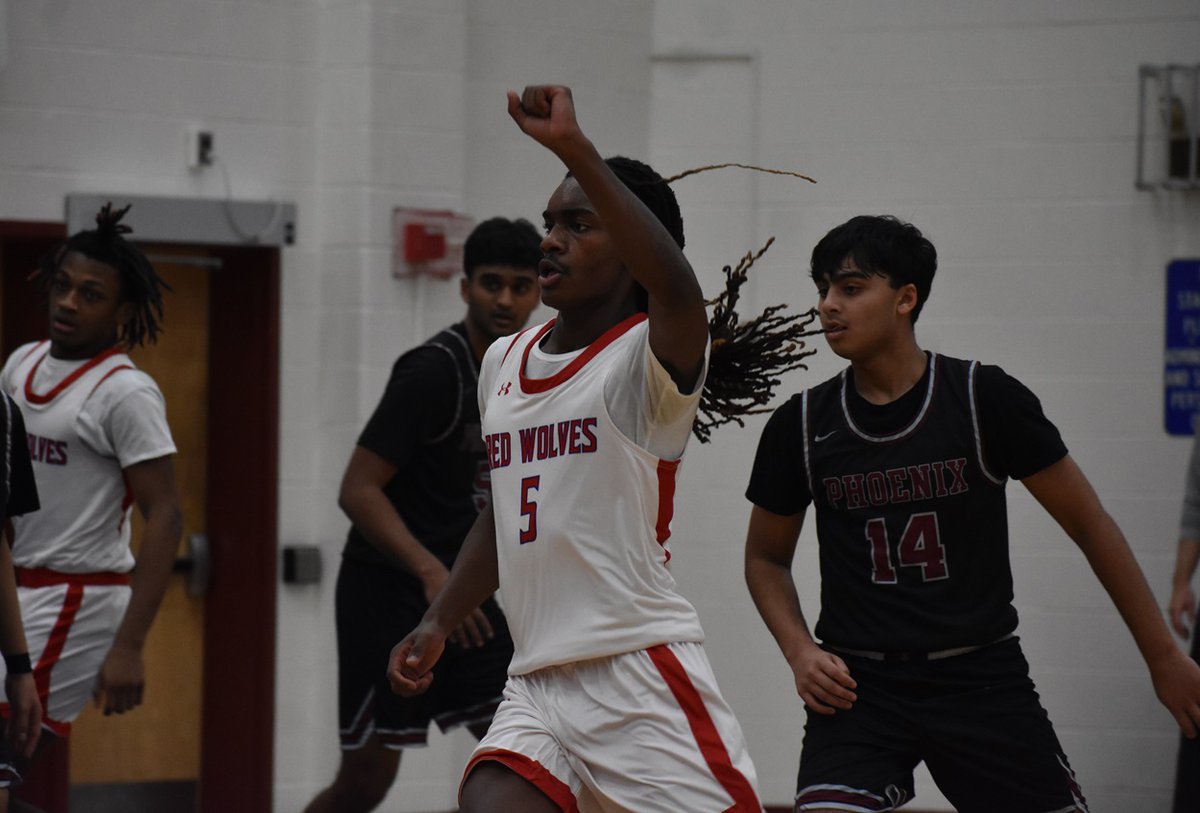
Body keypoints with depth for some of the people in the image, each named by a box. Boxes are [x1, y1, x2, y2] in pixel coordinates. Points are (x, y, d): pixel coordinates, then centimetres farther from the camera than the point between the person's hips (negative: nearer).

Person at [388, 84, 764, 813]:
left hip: (643, 674, -6)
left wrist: (575, 150, -38)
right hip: (538, 681, 6)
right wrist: (438, 624, 19)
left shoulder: (649, 358, -8)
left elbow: (676, 286, -33)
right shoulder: (504, 362, 15)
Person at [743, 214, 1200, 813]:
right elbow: (767, 557, 15)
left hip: (983, 678, 0)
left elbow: (1088, 525, 1)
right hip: (859, 685, 0)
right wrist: (800, 652, -4)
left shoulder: (986, 399, -5)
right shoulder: (800, 426, 0)